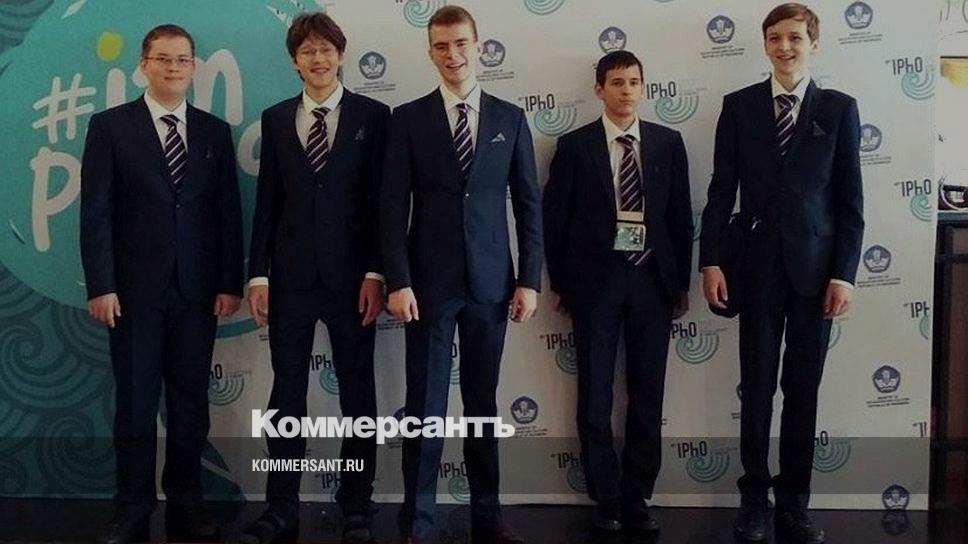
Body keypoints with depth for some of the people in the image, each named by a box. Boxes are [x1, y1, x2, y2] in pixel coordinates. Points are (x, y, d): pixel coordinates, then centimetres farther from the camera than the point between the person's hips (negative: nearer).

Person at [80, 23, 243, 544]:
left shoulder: (215, 131, 9)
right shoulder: (110, 126, 2)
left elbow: (228, 212, 7)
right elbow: (95, 212, -3)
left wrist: (230, 283, 0)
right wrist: (100, 285, -10)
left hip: (198, 289, 2)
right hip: (135, 287, -2)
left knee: (191, 403, 8)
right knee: (135, 403, 4)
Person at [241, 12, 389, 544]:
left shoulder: (373, 116, 1)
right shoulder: (276, 118, 9)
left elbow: (382, 200, -3)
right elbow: (267, 201, 7)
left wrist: (376, 272, -9)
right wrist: (258, 273, 2)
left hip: (350, 275, -2)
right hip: (290, 275, 2)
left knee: (358, 395, 6)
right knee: (286, 395, 8)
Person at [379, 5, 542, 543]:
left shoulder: (510, 118, 7)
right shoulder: (409, 118, 2)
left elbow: (529, 204, 6)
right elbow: (394, 206, -2)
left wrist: (530, 279, -1)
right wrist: (398, 281, -10)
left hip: (490, 281, 2)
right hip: (429, 281, -1)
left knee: (483, 402, 10)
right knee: (425, 404, 2)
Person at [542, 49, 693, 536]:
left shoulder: (668, 142, 7)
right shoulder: (575, 145, 1)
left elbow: (680, 214, 8)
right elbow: (555, 217, 2)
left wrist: (681, 281, 5)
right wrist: (560, 283, 1)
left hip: (651, 277, 2)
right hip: (595, 278, -1)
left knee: (647, 394, 5)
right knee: (596, 394, 3)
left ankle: (637, 498, 16)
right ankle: (606, 498, 15)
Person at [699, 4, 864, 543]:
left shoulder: (840, 108, 4)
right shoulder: (739, 105, 5)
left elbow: (851, 199, 2)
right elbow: (722, 190, 3)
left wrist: (845, 273, -5)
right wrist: (711, 261, -4)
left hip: (815, 266, 0)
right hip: (758, 265, 0)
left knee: (804, 388, 7)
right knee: (757, 386, 6)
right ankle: (755, 497, 18)